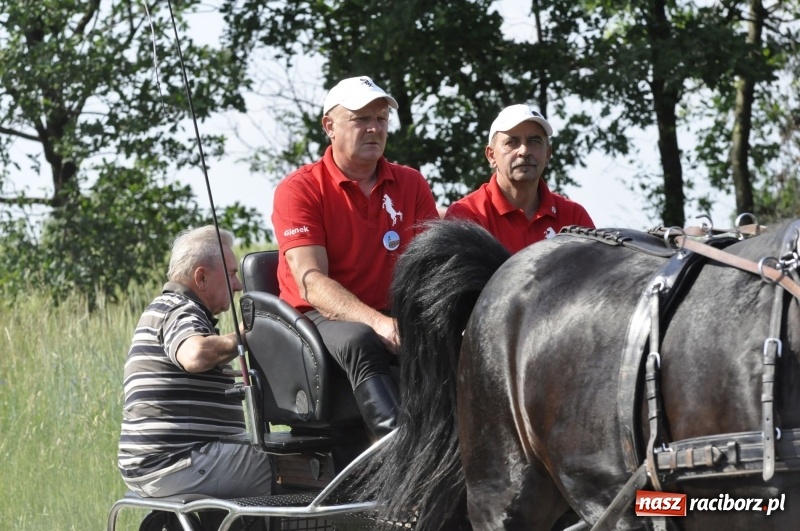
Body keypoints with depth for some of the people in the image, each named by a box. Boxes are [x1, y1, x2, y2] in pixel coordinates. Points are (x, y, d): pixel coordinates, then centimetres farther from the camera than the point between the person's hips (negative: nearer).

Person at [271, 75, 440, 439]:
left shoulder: (410, 185, 12)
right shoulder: (299, 190, -3)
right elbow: (311, 282, -14)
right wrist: (377, 322, -30)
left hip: (392, 317, 4)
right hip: (322, 317, -4)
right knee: (359, 342, -39)